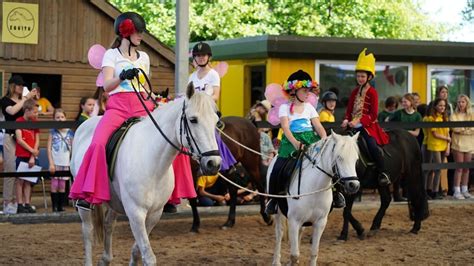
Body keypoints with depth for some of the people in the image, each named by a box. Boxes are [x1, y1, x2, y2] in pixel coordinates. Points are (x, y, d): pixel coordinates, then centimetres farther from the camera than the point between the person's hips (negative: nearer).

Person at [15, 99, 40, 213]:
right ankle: (20, 205, 0)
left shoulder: (35, 122, 8)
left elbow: (37, 140, 6)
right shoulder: (19, 121, -7)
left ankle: (27, 204, 9)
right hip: (21, 155, -5)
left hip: (31, 157, 5)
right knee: (20, 180, -1)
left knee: (28, 181, 7)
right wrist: (32, 150, -10)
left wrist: (33, 157, -4)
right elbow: (19, 140, -12)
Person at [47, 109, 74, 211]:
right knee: (54, 185, -2)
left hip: (65, 163, 2)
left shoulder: (70, 133, 6)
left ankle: (61, 206, 9)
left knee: (62, 186, 5)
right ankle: (54, 206, 3)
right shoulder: (53, 132, 1)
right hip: (55, 163, -2)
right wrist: (51, 163, -8)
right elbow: (49, 148, -1)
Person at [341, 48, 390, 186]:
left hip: (368, 126, -7)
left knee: (372, 146, -27)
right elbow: (349, 109, 14)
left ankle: (383, 173, -17)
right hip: (354, 126, 7)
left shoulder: (372, 92, -4)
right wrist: (346, 120, -7)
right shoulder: (355, 92, 14)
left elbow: (373, 114, -10)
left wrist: (359, 121, -22)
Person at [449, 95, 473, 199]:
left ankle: (464, 190, 14)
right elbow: (455, 128, -12)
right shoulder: (454, 115, 2)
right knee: (459, 168, -6)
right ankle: (457, 191, -4)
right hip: (458, 144, -3)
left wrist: (462, 129, -10)